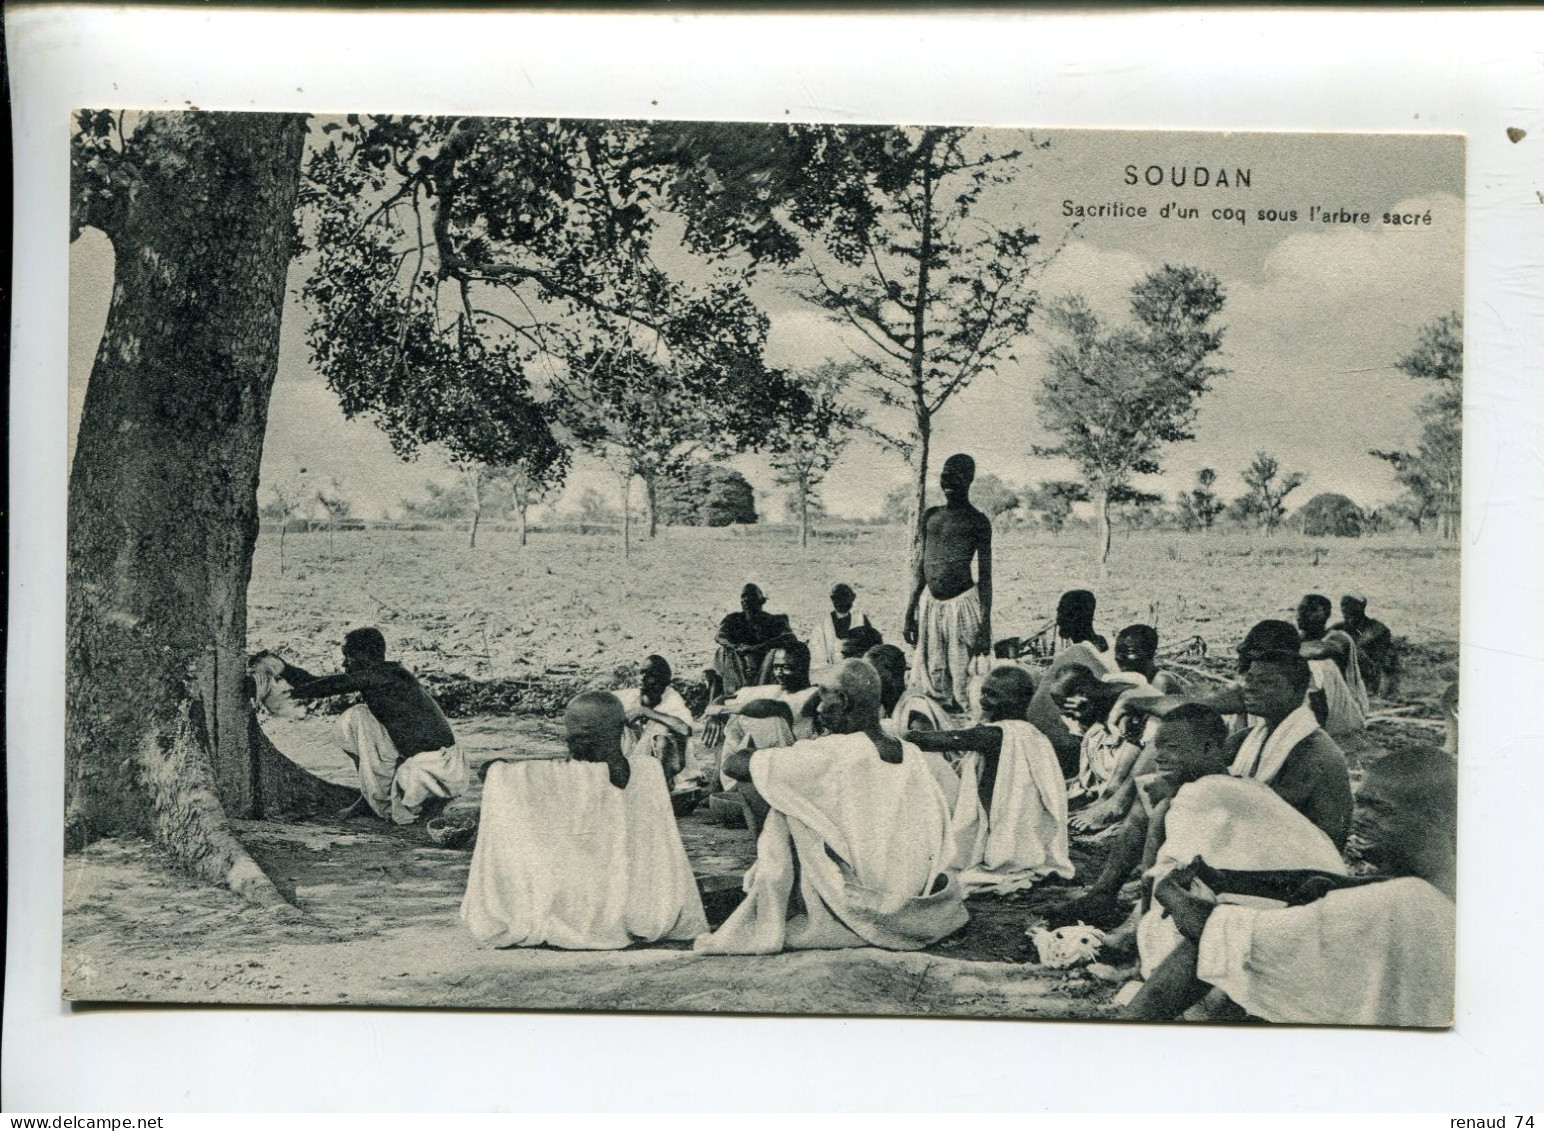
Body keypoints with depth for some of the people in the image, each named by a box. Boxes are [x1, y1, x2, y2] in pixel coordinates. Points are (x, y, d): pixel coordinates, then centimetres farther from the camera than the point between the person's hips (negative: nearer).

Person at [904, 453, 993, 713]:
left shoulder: (977, 521, -2)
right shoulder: (930, 515, 13)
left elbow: (985, 576, -3)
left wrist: (985, 625, -9)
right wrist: (910, 613, 12)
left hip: (962, 604, -5)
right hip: (929, 604, 5)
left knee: (961, 679, -5)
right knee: (931, 678, 8)